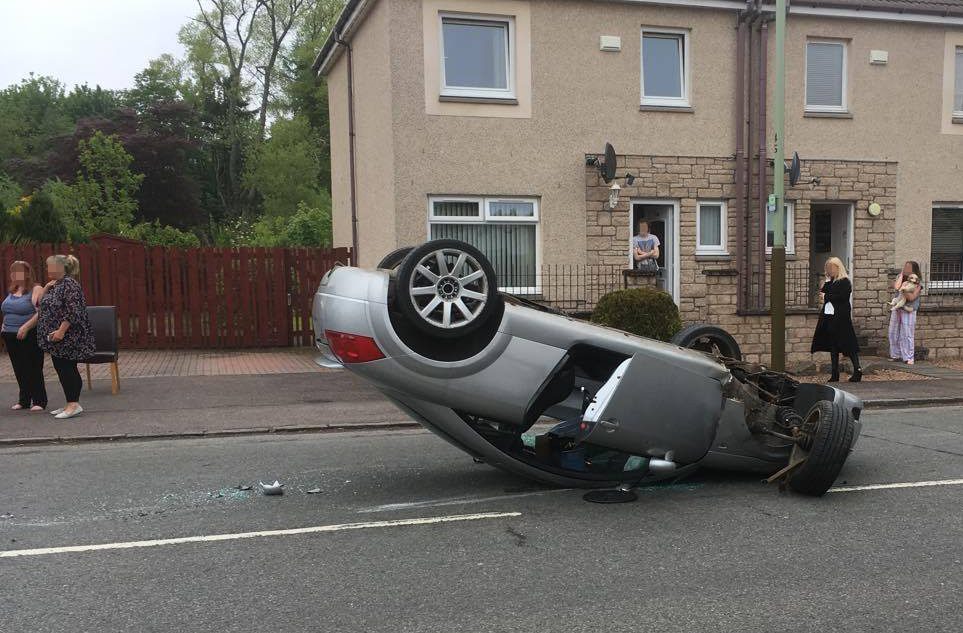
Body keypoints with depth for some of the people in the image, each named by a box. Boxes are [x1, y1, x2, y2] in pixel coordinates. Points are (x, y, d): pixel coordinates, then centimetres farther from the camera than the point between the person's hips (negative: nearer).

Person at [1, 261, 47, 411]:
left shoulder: (36, 290, -7)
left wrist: (26, 327, -22)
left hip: (29, 337, -7)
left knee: (34, 369, -4)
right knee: (19, 370, 10)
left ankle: (39, 401, 2)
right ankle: (24, 400, 18)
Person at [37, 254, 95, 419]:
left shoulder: (69, 284, -14)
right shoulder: (55, 285, 16)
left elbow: (73, 311, -22)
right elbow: (41, 303, 20)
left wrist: (61, 330, -25)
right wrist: (46, 288, 5)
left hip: (67, 337, -10)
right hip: (56, 338, 10)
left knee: (67, 369, -9)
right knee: (62, 369, 11)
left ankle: (74, 404, -6)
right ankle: (71, 404, 16)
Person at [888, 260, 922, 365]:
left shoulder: (917, 284, -6)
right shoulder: (901, 279, 8)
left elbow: (911, 297, -17)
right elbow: (896, 287, -12)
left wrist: (903, 289, -19)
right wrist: (901, 275, -5)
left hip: (908, 311, -5)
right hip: (897, 308, 5)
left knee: (907, 334, -4)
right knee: (894, 333, 9)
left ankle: (909, 358, 3)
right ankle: (896, 355, 20)